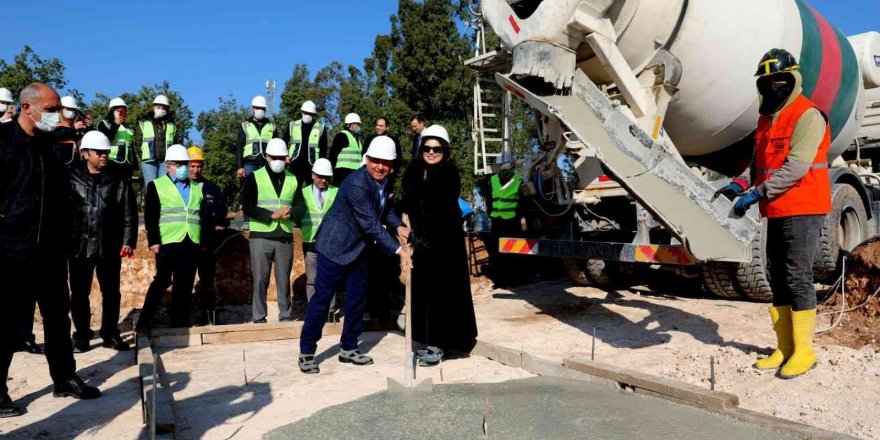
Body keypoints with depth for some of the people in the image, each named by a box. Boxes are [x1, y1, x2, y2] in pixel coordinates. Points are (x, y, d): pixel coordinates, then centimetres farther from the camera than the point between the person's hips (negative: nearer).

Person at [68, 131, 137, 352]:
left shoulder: (118, 180, 2)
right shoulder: (72, 178, -1)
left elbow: (129, 214, 1)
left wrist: (128, 241, -4)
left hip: (109, 247, 1)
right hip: (79, 246, 0)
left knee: (111, 293, 8)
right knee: (79, 293, 9)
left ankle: (110, 334, 21)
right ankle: (82, 335, 22)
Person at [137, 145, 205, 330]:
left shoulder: (197, 188, 19)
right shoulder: (156, 186, 6)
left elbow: (203, 216, 19)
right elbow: (150, 217, -1)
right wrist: (153, 241, -10)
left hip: (191, 244, 4)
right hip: (168, 242, -4)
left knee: (185, 285, 6)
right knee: (162, 281, -4)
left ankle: (180, 322, 13)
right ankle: (144, 321, 6)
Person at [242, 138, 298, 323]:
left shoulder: (293, 179, 11)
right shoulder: (255, 177, 1)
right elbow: (247, 207, -6)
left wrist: (291, 212, -13)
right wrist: (272, 214, -17)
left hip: (285, 237, 3)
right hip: (261, 236, -3)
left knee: (284, 280, 9)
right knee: (261, 280, 1)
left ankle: (286, 316, 18)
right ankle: (259, 318, 10)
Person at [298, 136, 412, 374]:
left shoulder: (384, 180, -2)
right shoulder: (356, 184, -28)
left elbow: (385, 208, 14)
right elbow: (371, 224, -28)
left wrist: (398, 226, -6)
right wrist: (398, 250, -26)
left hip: (359, 247, 8)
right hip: (336, 246, -8)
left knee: (357, 298, 12)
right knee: (322, 298, -1)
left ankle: (348, 348, 26)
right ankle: (306, 352, 12)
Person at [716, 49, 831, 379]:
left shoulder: (807, 116, -11)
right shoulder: (767, 118, 16)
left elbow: (796, 167, -21)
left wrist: (756, 194, -26)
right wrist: (739, 184, 0)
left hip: (802, 210, -8)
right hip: (777, 212, 8)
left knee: (797, 277, -7)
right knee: (777, 278, 9)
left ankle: (803, 351, 3)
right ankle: (784, 348, 17)